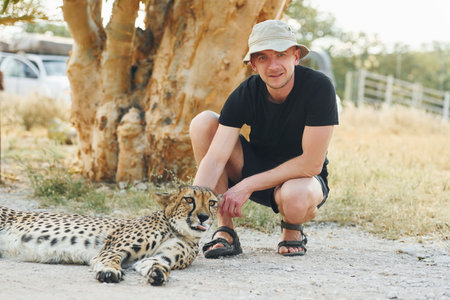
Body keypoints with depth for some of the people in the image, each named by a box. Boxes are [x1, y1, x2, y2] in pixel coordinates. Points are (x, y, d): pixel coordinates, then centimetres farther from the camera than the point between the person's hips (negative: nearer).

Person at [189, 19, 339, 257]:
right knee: (203, 123, -20)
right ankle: (225, 232, -15)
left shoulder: (319, 88, -24)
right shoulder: (244, 95, -17)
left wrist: (247, 185, -23)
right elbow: (215, 159, -25)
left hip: (303, 176, -3)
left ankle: (292, 231, 0)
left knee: (295, 198, -41)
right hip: (256, 166, 3)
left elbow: (312, 163, -24)